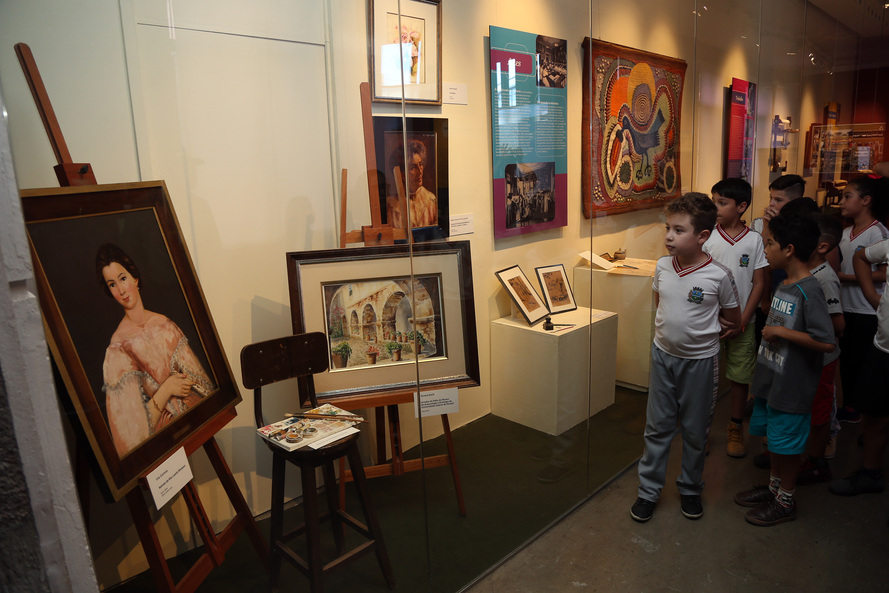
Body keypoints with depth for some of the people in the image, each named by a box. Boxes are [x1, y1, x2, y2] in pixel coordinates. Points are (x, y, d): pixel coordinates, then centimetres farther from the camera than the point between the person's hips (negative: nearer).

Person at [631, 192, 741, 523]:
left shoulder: (718, 275, -16)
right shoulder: (662, 266, -5)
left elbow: (734, 321, -1)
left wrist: (702, 334, 11)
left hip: (700, 361, -3)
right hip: (663, 355, 3)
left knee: (695, 431, 12)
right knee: (657, 427, 11)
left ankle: (690, 489, 32)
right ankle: (648, 490, 23)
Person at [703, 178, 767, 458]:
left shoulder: (754, 240, -2)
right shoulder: (707, 238, -3)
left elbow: (759, 283, 0)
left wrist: (744, 318, -8)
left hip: (742, 321, 0)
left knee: (740, 375, 9)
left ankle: (735, 428, 26)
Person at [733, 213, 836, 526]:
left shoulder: (809, 291, -22)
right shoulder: (783, 284, 6)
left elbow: (827, 343, -29)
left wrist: (781, 332, -22)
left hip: (792, 386, -8)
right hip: (770, 379, 9)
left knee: (786, 442, 7)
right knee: (772, 435, 21)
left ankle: (785, 500, 25)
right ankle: (774, 485, 40)